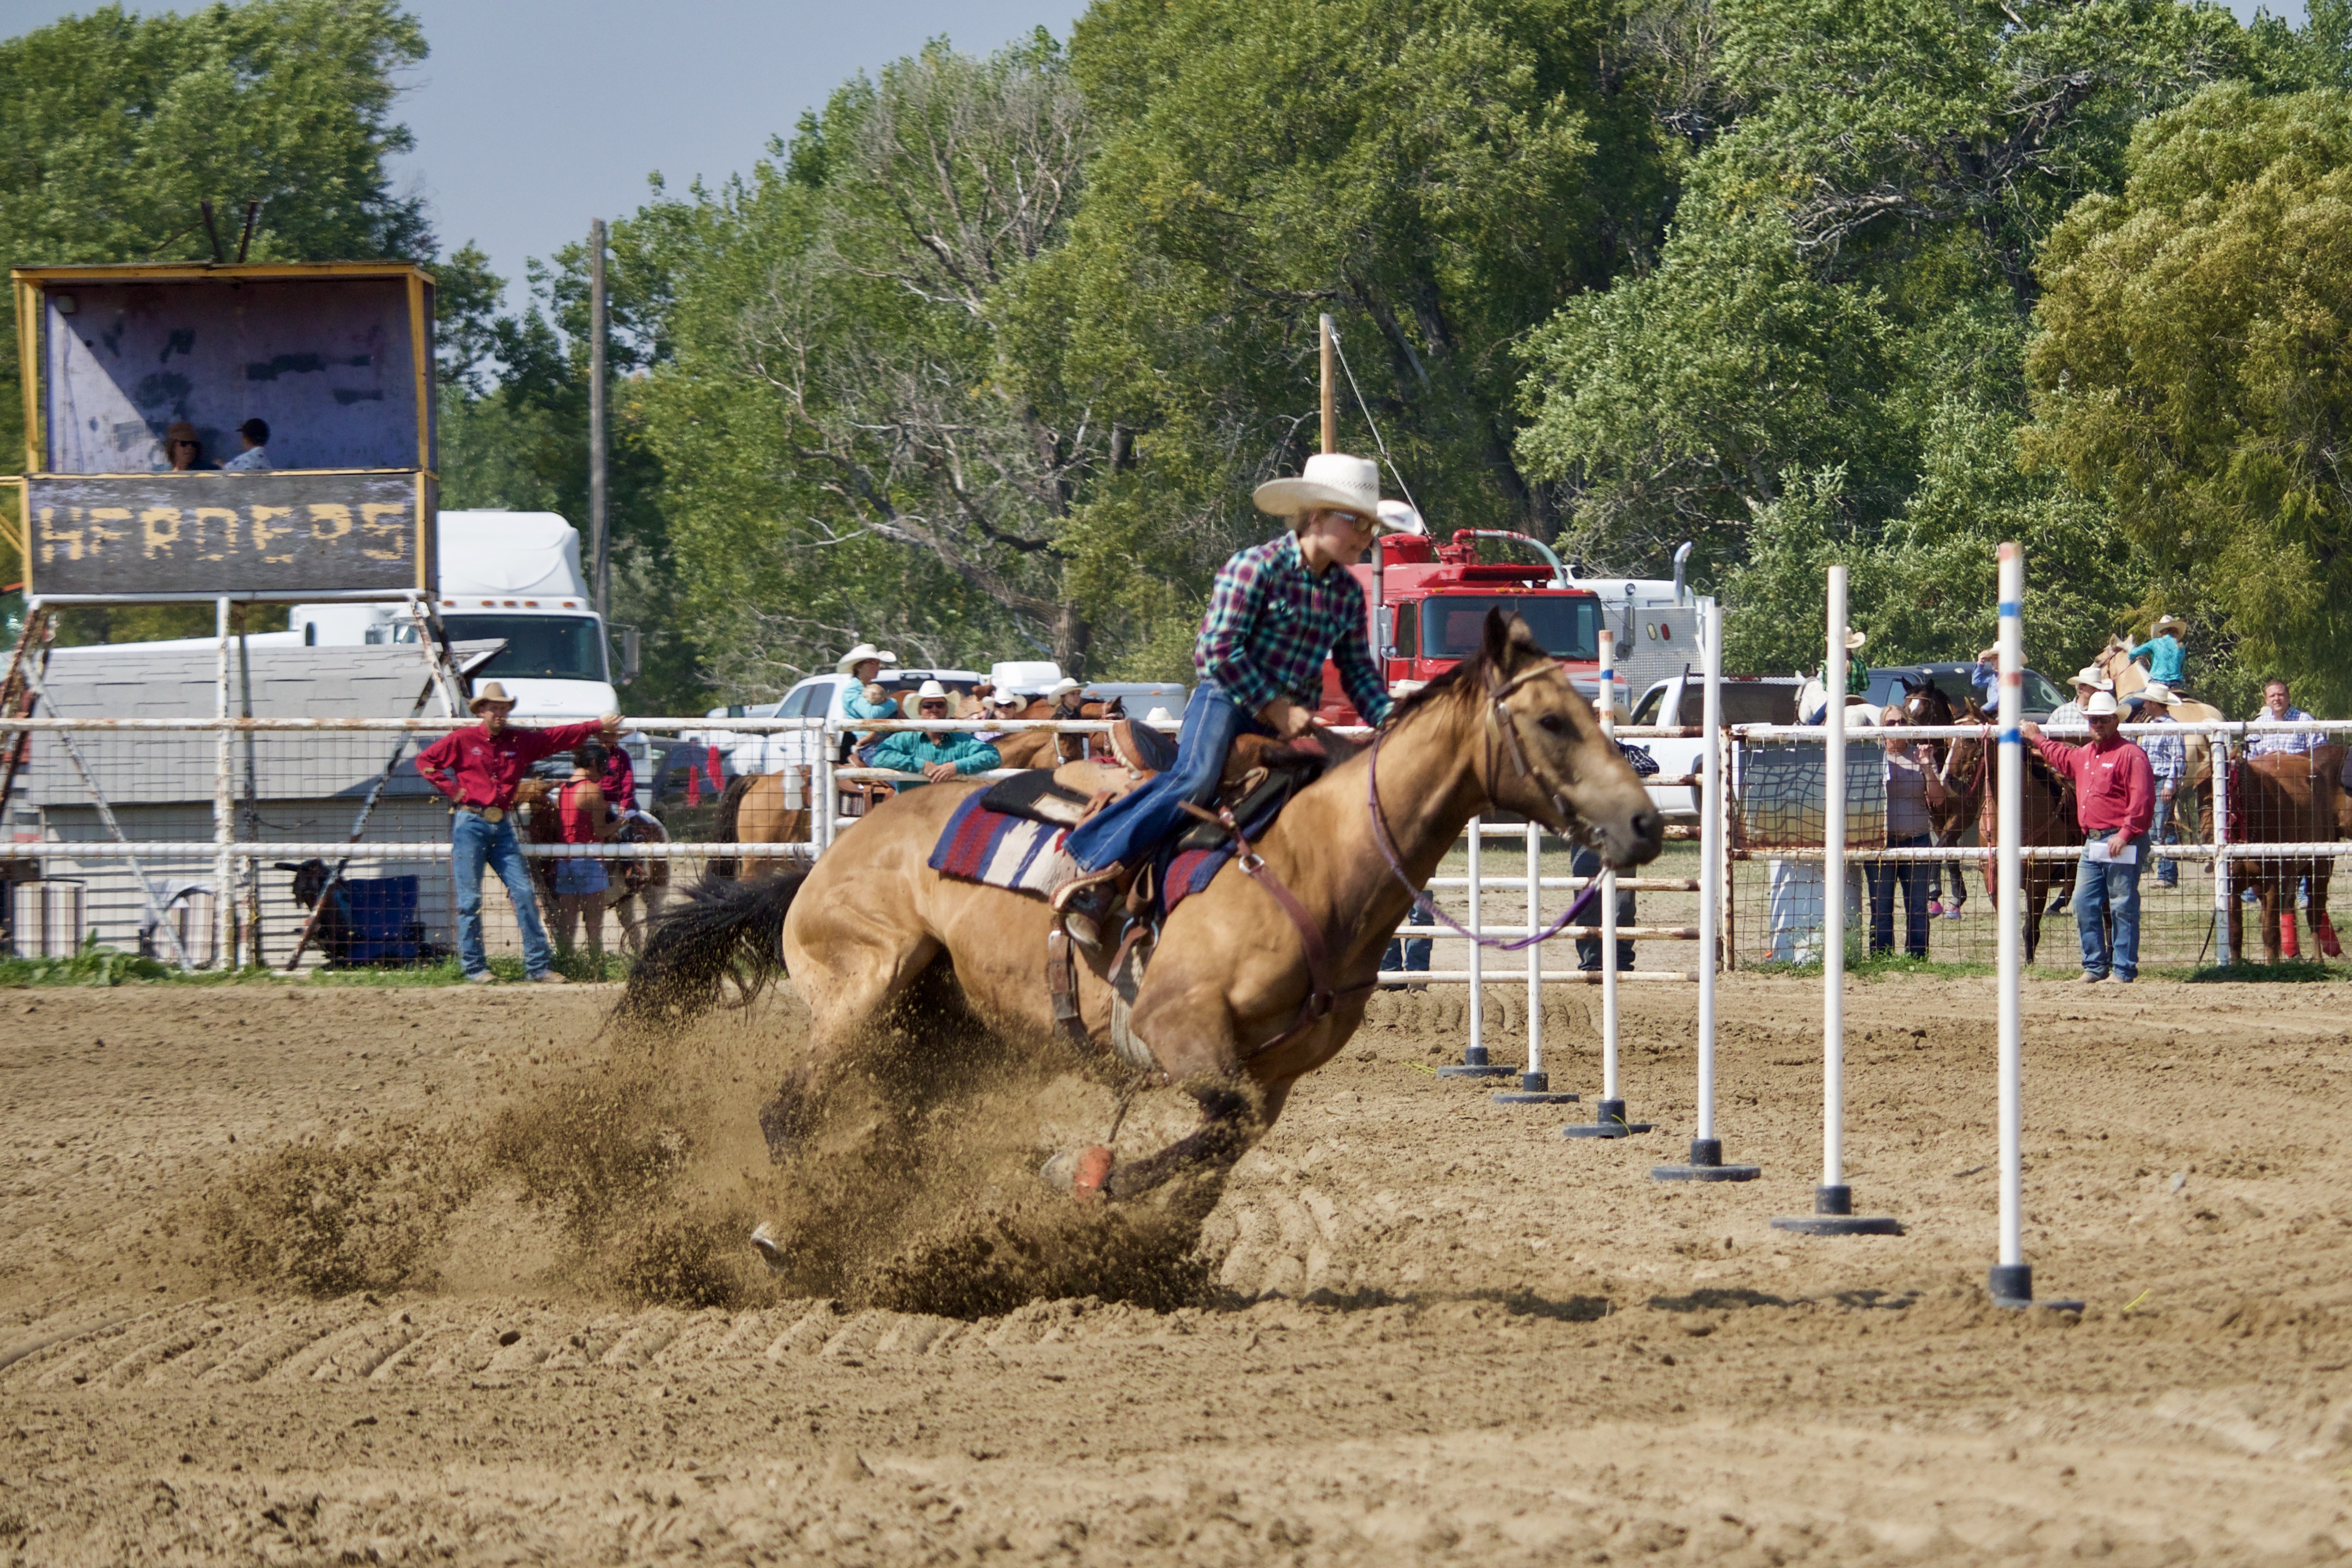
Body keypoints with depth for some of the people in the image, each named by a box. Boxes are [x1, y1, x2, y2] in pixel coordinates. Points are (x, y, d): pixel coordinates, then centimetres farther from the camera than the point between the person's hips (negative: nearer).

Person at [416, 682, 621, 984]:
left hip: (502, 826, 4)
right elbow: (425, 760, 3)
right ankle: (474, 967, 3)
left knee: (524, 894, -2)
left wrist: (598, 726, 12)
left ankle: (537, 967, 0)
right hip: (470, 823, -4)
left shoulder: (520, 741, 11)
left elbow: (560, 737, 15)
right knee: (470, 899, -4)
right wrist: (451, 789, -5)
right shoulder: (463, 740, 1)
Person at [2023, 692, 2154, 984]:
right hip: (2092, 844, 9)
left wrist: (2126, 834, -22)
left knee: (2122, 907, -5)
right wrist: (2038, 740, 51)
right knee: (2084, 904, 8)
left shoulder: (2130, 755, -9)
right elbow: (2062, 758, 44)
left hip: (2120, 844, -9)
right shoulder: (2084, 755, 18)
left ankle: (2123, 969, -2)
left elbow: (2142, 800, -17)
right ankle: (2095, 966, 16)